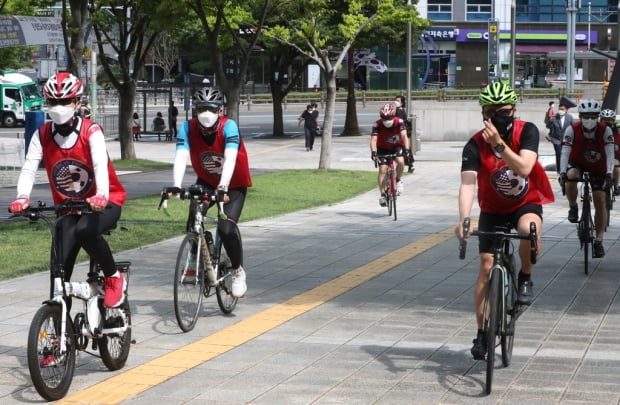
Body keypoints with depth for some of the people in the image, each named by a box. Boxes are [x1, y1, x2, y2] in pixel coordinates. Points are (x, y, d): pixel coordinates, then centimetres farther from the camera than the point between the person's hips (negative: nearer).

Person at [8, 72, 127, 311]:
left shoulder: (91, 132, -16)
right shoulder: (42, 135, -6)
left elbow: (101, 165, -32)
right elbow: (29, 168, -17)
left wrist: (102, 196, -51)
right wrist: (22, 198, -38)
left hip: (103, 204, -4)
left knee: (84, 230, -35)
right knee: (61, 267, -9)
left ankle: (114, 278, -12)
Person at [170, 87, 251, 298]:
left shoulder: (229, 127, -27)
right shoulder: (188, 128, -19)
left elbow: (230, 159, -39)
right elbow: (180, 158, -30)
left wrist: (223, 188, -54)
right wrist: (176, 187, -47)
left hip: (234, 185, -3)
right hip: (207, 182, 3)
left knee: (226, 228, -21)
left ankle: (238, 271, 3)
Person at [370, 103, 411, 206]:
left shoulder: (399, 122, -25)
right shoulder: (377, 124, -26)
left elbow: (404, 136, -35)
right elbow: (373, 139, -35)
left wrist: (407, 149, -50)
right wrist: (373, 152, -52)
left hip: (397, 147, 0)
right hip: (383, 148, 0)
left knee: (400, 162, -28)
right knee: (383, 170, -15)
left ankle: (398, 180, -1)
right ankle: (382, 194, -6)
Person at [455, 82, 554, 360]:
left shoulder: (527, 131, -17)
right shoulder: (475, 145, -18)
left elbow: (524, 168, -31)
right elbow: (467, 183, -30)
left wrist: (498, 143, -41)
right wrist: (463, 220, -44)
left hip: (527, 204, -1)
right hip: (493, 210, 1)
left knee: (529, 229, -36)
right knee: (487, 266, -5)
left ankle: (525, 277, -8)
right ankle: (482, 333, 7)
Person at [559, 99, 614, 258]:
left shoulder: (605, 130, -22)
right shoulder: (572, 130, -23)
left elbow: (610, 154, -28)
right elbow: (565, 153, -30)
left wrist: (609, 173, -42)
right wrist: (563, 173, -43)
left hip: (598, 168, 1)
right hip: (577, 164, -1)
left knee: (600, 201, -8)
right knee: (571, 176, -36)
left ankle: (598, 241, -3)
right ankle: (573, 207, -9)